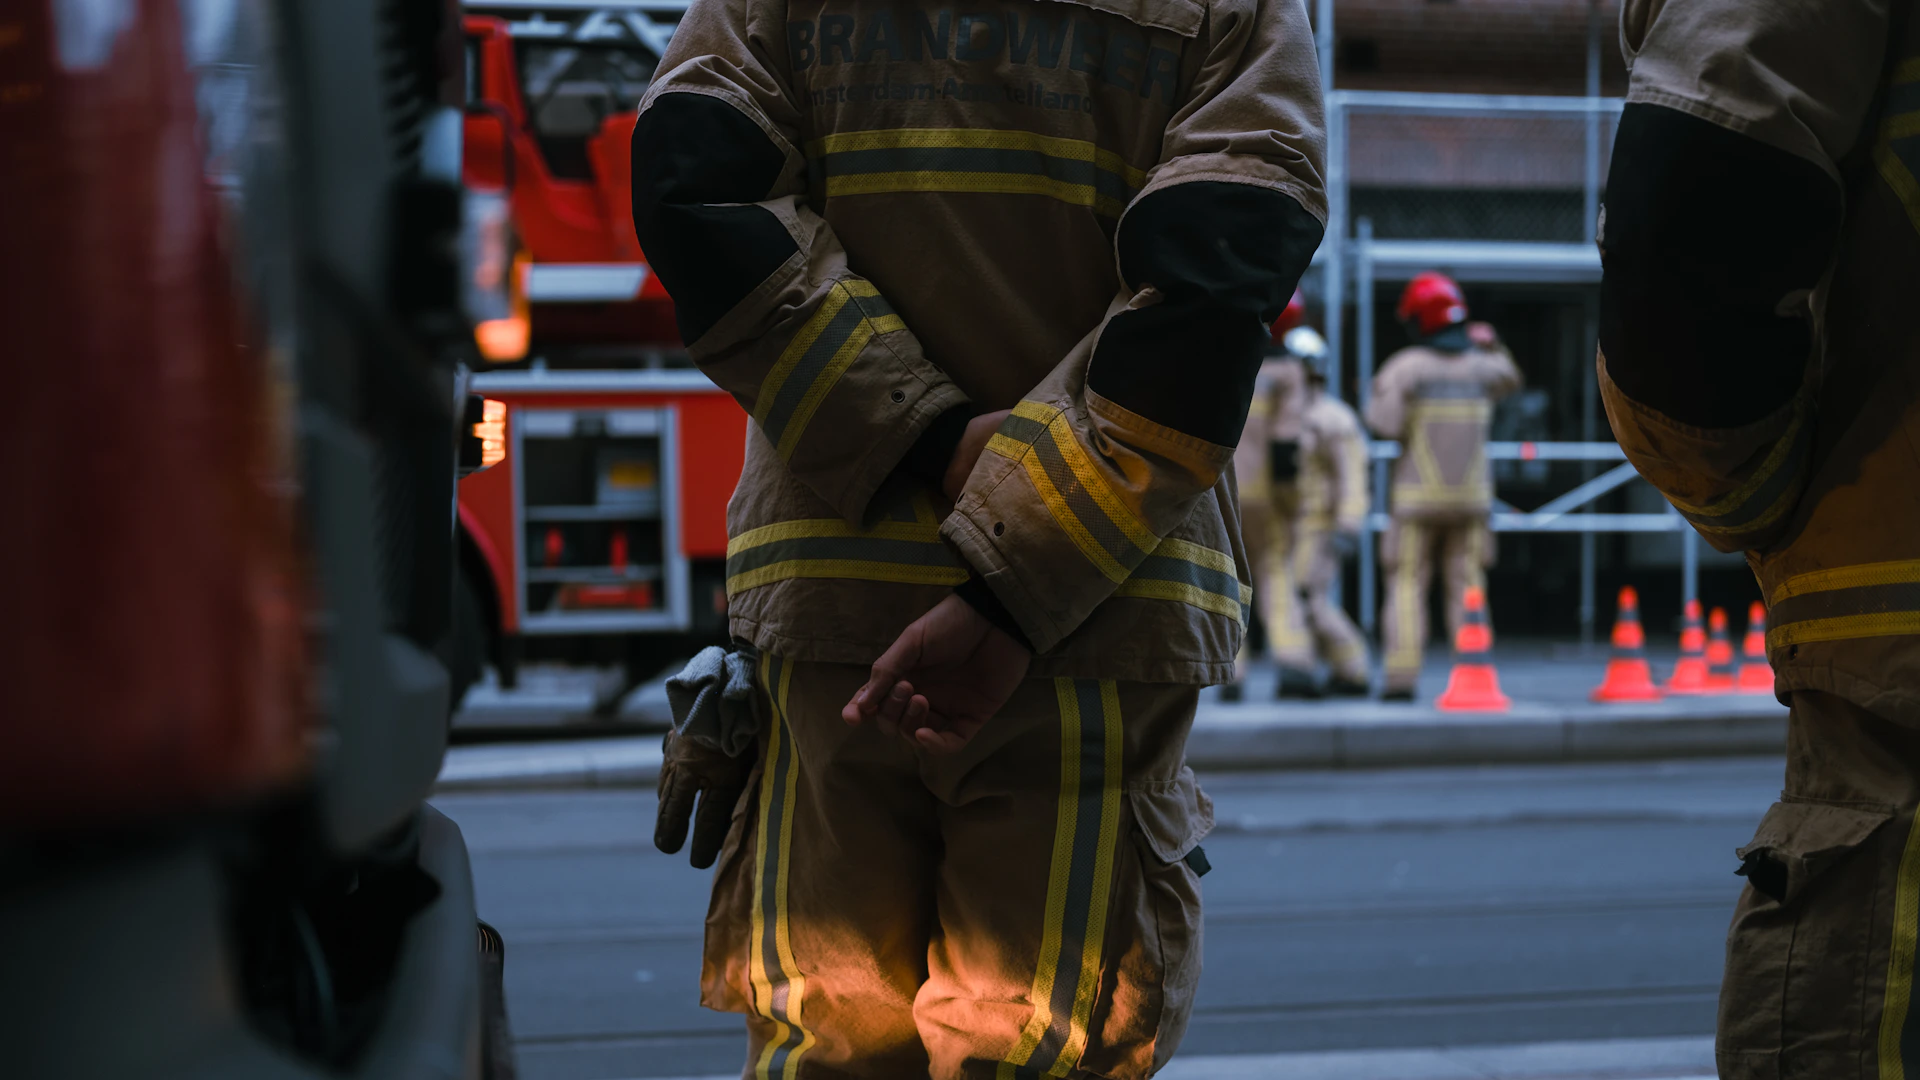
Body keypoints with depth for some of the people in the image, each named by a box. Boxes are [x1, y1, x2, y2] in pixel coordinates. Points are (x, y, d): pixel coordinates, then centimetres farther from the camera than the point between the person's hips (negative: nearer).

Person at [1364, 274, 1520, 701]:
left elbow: (1384, 425, -16)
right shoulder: (1479, 365, 4)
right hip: (1471, 496, 3)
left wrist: (1377, 395, 2)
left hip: (1417, 499, -3)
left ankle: (1402, 677, -8)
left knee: (1407, 587, 0)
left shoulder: (1405, 366, -10)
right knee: (1467, 587, 5)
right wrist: (1492, 344, 37)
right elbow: (1509, 378, 27)